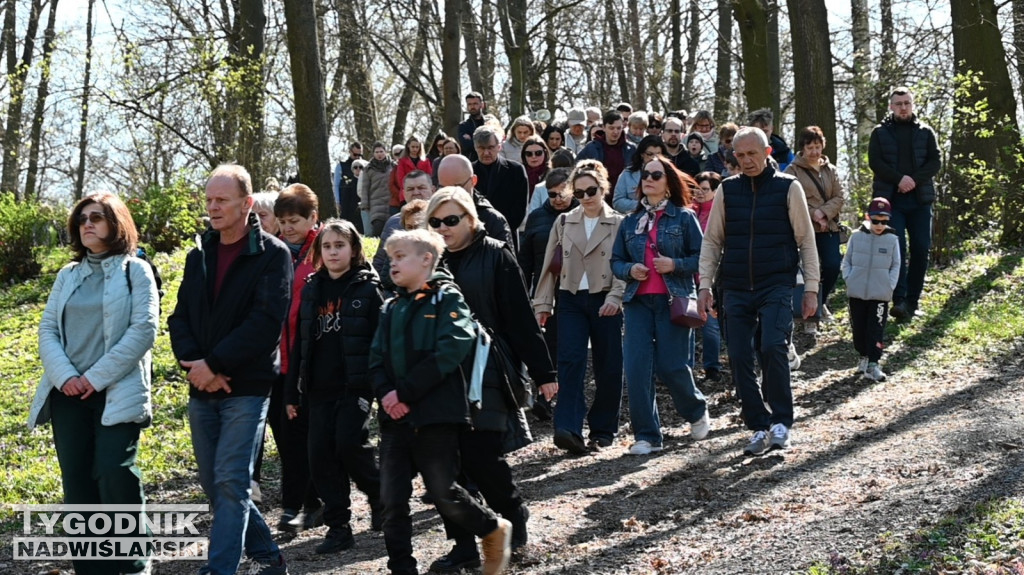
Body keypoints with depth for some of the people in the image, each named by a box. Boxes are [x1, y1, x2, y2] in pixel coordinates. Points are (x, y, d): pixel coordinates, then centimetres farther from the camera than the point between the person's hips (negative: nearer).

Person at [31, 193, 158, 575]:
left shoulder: (136, 271, 1)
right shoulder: (67, 276, 15)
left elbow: (143, 330, -10)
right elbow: (47, 330, 9)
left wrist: (96, 377, -14)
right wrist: (64, 376, -10)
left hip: (117, 392, -5)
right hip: (69, 394, 5)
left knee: (113, 474, -13)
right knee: (77, 481, 4)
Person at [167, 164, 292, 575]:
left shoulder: (272, 254, -5)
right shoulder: (198, 256, 13)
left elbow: (266, 321, -15)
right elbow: (180, 317, 9)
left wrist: (214, 364, -17)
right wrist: (195, 364, -9)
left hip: (247, 387, -6)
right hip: (201, 389, 7)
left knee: (230, 482, -11)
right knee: (213, 483, 11)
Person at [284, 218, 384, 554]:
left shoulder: (367, 288, 0)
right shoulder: (311, 289, 12)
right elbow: (299, 342, 14)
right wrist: (292, 392, 11)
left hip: (356, 385, -5)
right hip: (319, 388, 5)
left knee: (350, 444, -15)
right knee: (320, 455, 0)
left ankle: (380, 498, 13)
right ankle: (338, 527, 10)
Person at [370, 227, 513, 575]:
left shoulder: (447, 299, -4)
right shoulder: (392, 308, 17)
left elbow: (450, 352, -16)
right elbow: (377, 357, 11)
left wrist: (405, 392, -18)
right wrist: (385, 393, -10)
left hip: (435, 414, -6)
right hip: (394, 416, 6)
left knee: (442, 492, -2)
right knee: (392, 497, 2)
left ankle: (494, 530, 23)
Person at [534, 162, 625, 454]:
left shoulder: (619, 224, 2)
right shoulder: (564, 223, 11)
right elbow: (550, 265, 12)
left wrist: (615, 297, -17)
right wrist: (543, 302, 8)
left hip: (605, 302, -2)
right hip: (571, 299, 2)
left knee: (607, 367, 4)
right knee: (570, 360, -14)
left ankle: (602, 430, 17)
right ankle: (568, 428, -22)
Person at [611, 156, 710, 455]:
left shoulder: (683, 217, 1)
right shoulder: (630, 221, 12)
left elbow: (701, 257, -1)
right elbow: (616, 260, 15)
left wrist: (675, 265, -16)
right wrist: (629, 270, -6)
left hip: (673, 299, -4)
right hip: (638, 301, 4)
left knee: (670, 366, -6)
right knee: (637, 368, -5)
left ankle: (697, 411, 26)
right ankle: (646, 436, 3)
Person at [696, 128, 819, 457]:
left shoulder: (788, 188, 1)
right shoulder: (726, 191, 8)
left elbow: (806, 241, 4)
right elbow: (711, 241, 12)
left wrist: (811, 288, 1)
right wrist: (705, 286, 4)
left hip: (777, 285, -3)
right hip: (736, 290, 3)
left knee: (773, 348, -20)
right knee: (739, 359, 0)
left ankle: (781, 422, -4)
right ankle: (759, 428, 12)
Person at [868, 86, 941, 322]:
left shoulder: (925, 132, 11)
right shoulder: (880, 132, 7)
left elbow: (935, 161, 3)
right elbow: (875, 162, -3)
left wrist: (914, 179, -14)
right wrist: (899, 179, -17)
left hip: (920, 199, 2)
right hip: (890, 199, -2)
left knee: (921, 249, 0)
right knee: (896, 247, -12)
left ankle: (912, 300, 8)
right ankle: (899, 300, -17)